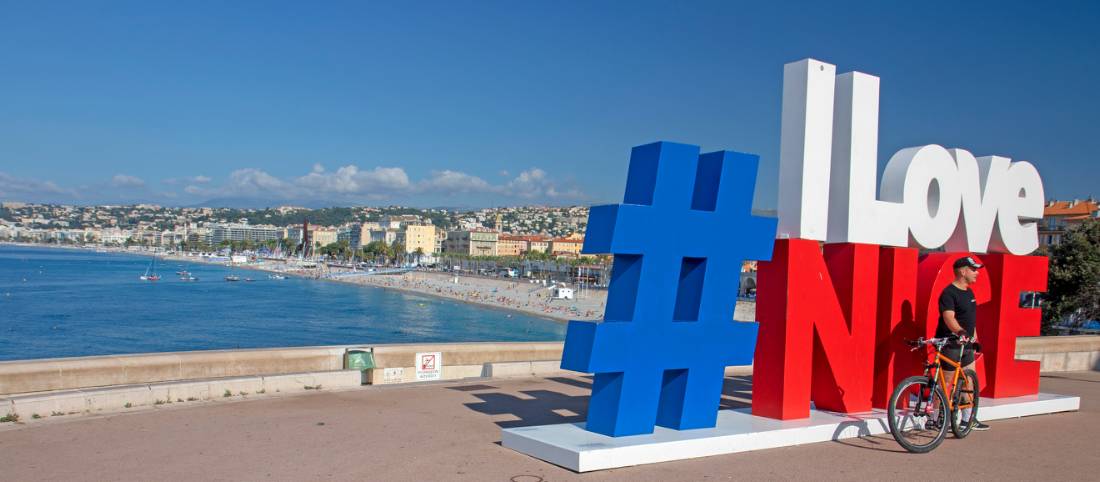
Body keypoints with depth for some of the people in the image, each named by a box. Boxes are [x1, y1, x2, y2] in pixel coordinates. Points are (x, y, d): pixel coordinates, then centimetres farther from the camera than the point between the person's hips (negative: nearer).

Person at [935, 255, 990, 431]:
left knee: (969, 381, 12)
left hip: (967, 345, 9)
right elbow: (949, 317, -29)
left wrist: (974, 338, 21)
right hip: (950, 345, -9)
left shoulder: (969, 292, 14)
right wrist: (960, 331, -45)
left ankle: (969, 419, 21)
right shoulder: (948, 293, -15)